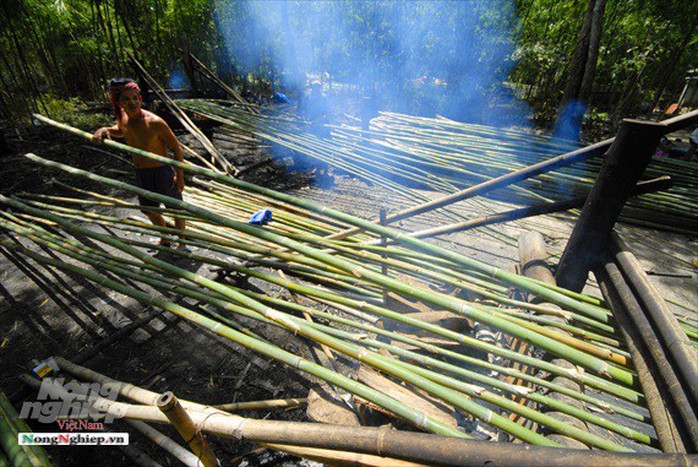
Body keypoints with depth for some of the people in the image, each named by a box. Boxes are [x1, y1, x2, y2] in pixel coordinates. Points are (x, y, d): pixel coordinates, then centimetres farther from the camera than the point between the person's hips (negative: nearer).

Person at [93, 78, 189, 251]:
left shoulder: (155, 122, -23)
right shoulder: (122, 116, -3)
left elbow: (177, 148, -18)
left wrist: (180, 176, -18)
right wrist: (106, 129, -2)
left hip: (162, 172, -7)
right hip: (140, 173, 8)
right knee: (147, 209, 23)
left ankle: (182, 244, 31)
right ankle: (165, 239, 47)